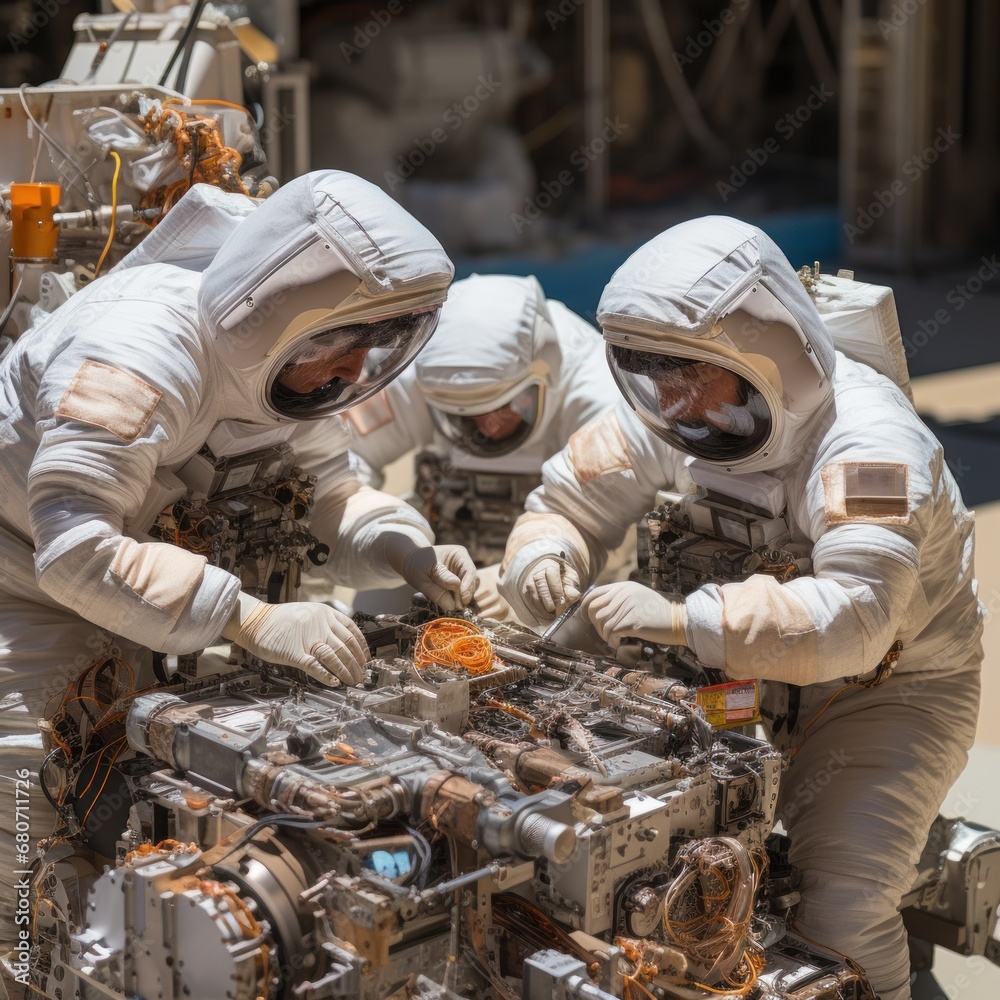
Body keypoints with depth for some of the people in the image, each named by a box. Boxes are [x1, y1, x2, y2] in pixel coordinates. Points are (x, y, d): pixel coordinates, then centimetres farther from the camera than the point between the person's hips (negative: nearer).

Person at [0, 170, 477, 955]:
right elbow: (79, 552, -39)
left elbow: (321, 474, 5)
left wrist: (409, 554, -15)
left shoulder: (269, 353, -6)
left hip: (107, 594, 8)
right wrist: (254, 621, -43)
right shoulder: (139, 357, -34)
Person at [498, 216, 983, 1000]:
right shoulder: (663, 418, -10)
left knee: (838, 909, -22)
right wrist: (542, 556, -24)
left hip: (892, 682, -5)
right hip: (749, 672, 6)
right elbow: (568, 502, 0)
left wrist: (685, 620, -49)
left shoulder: (867, 441, -30)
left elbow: (853, 620, -42)